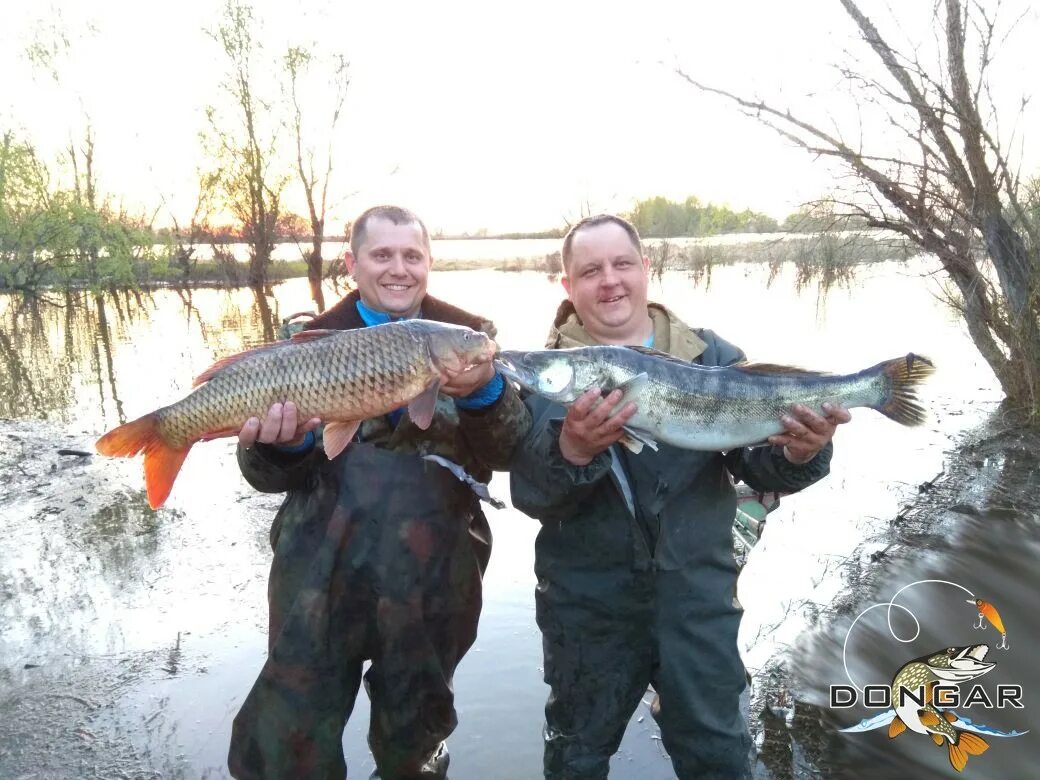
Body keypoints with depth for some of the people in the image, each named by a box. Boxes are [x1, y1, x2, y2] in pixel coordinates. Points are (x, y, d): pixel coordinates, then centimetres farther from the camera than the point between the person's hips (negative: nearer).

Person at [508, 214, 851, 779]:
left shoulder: (712, 357, -1)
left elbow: (760, 465, -3)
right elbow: (528, 494, -18)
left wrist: (800, 454, -26)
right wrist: (572, 450, -39)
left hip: (697, 595, 1)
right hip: (588, 603, 0)